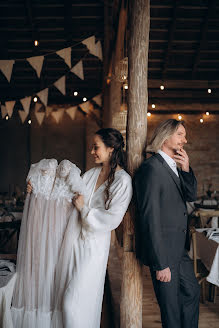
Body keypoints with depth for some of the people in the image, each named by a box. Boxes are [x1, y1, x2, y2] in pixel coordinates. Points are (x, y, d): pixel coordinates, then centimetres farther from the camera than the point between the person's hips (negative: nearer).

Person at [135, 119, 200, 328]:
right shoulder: (151, 167, -20)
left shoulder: (174, 167, 10)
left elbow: (190, 196, 8)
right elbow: (150, 218, -23)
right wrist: (160, 264, -22)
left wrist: (186, 169, -9)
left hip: (179, 250, 9)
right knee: (171, 309, 6)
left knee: (192, 292, 21)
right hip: (163, 252, -9)